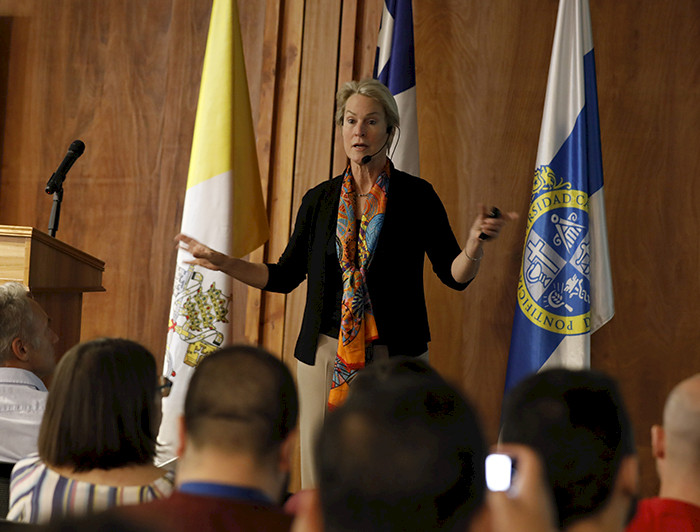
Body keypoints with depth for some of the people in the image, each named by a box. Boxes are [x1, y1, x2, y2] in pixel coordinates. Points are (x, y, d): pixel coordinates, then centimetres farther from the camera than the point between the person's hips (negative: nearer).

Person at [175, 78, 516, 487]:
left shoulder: (416, 196, 1)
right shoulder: (320, 200, 8)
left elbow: (455, 275, -2)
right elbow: (286, 276, 15)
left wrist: (476, 244, -21)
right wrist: (222, 263, 8)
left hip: (396, 358, -2)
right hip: (325, 355, 3)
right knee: (319, 480, 2)